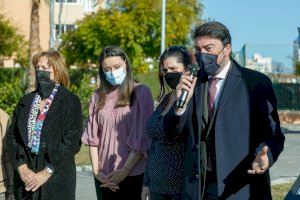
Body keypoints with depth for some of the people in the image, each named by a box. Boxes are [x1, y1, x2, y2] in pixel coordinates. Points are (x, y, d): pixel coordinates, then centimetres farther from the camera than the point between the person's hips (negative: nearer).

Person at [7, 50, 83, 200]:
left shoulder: (70, 102, 0)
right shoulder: (25, 102, 13)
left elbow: (72, 142, -8)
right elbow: (12, 136, 7)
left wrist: (46, 172, -12)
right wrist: (23, 169, -7)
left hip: (57, 179, -3)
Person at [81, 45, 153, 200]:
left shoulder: (141, 92, -3)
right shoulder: (98, 96, 8)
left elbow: (142, 138, -7)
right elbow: (92, 136, 7)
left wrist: (124, 171, -11)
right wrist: (96, 170, -3)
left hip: (132, 174, -3)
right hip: (104, 177, 3)